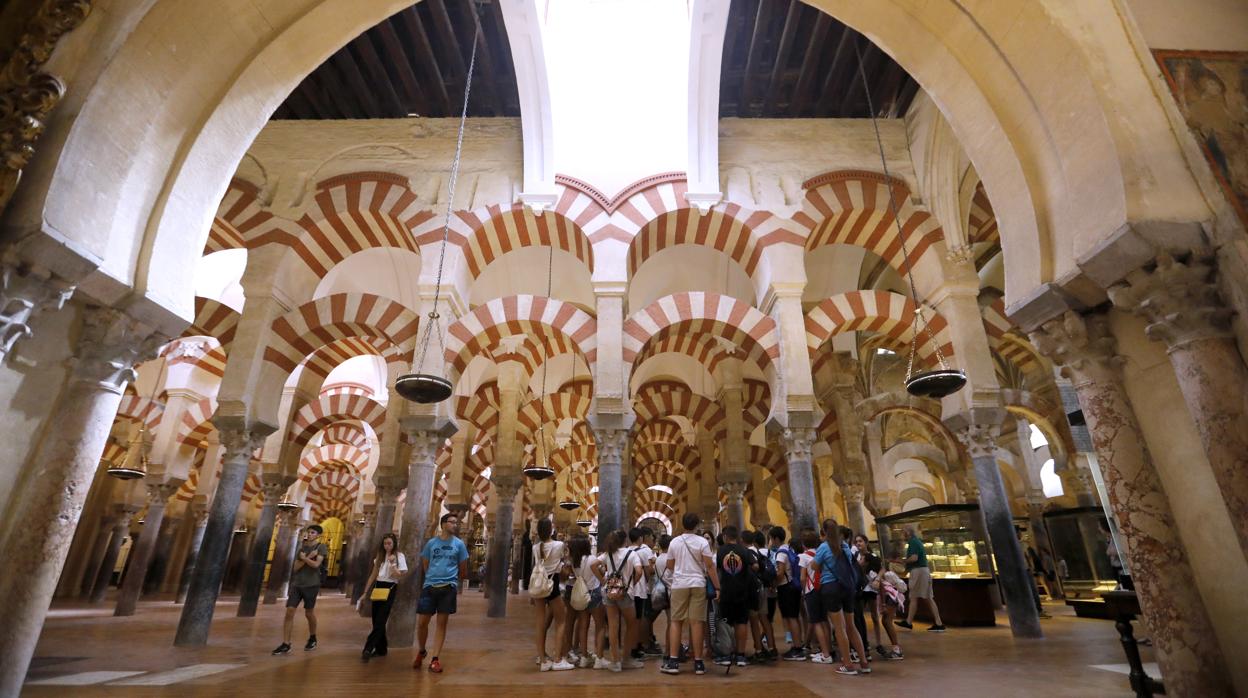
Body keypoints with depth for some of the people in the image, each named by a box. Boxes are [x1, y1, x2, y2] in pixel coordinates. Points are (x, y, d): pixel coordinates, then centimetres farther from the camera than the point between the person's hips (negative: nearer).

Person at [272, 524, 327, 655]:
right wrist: (308, 557, -10)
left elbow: (316, 564, -17)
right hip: (296, 584, 4)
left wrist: (304, 558, -6)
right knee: (289, 611, -6)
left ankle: (312, 638, 27)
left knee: (309, 613, 6)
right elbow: (296, 567, 3)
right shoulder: (302, 547, 10)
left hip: (311, 585, -4)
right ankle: (285, 645, -1)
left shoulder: (321, 547, -4)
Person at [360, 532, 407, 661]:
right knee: (376, 621, 8)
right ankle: (381, 649, 18)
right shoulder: (380, 556, 11)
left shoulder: (399, 556, -6)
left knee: (380, 621, -10)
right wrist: (365, 592, 9)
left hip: (389, 589, -6)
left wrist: (392, 563, -22)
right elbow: (373, 575, 13)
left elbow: (398, 576, -12)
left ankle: (368, 649, -12)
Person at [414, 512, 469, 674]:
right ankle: (421, 651, 30)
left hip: (449, 587, -1)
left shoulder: (459, 544, 3)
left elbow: (463, 569, 11)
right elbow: (425, 565, 14)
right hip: (429, 586, 1)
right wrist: (434, 578, 11)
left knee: (442, 623, 2)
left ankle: (435, 659, 11)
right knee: (422, 622, 4)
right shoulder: (431, 543, 5)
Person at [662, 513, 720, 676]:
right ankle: (698, 662, 8)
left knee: (676, 621, 7)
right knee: (697, 622, 3)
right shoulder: (702, 542, -4)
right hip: (698, 584, -1)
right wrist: (717, 587, -2)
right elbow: (710, 566, -7)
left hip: (679, 585, 1)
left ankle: (673, 661, 5)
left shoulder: (674, 542, 4)